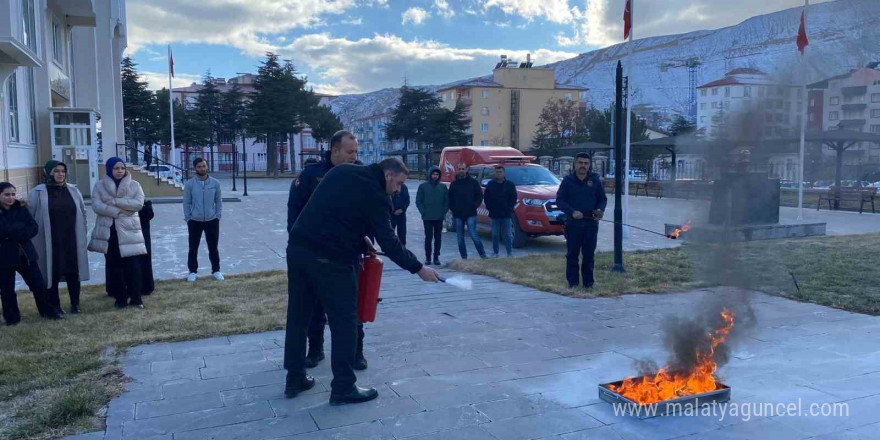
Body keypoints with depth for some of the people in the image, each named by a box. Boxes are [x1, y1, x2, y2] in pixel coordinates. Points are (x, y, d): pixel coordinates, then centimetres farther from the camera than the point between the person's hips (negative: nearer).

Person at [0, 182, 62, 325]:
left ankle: (48, 311, 21)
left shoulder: (21, 209, 4)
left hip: (25, 254, 3)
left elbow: (34, 228, -5)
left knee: (39, 285, 7)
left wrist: (14, 234, -17)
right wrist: (21, 228, -17)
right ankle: (12, 318, 22)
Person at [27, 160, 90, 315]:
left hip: (72, 242, 3)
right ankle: (55, 306, 17)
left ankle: (75, 304, 20)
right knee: (52, 274, 4)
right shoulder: (37, 193, -3)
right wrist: (33, 238, -4)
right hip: (49, 244, -2)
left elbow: (82, 214, 12)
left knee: (73, 273, 7)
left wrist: (84, 236, 11)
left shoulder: (73, 190, 7)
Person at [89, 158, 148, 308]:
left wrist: (115, 201, -15)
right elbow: (96, 206, -8)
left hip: (128, 230, -1)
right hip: (109, 231, 1)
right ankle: (120, 298, 16)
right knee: (114, 266, 7)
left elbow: (139, 203, -10)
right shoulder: (100, 186, 5)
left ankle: (136, 298, 8)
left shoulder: (134, 185, 4)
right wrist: (120, 211, -15)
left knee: (132, 265, -3)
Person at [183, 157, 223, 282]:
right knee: (193, 248, 8)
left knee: (213, 247, 9)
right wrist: (188, 218, -3)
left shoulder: (215, 183, -2)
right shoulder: (189, 184, -5)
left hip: (212, 220, 1)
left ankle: (216, 270, 21)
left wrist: (218, 216, -1)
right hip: (195, 221, 0)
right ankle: (193, 272, 20)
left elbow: (218, 201, 4)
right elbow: (186, 203, -1)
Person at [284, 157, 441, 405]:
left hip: (297, 248, 8)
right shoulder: (376, 196, -6)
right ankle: (343, 388, 12)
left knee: (298, 317, 16)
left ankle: (295, 380, 28)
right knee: (344, 322, 5)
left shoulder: (341, 171, 15)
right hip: (331, 260, -8)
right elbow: (389, 242, -8)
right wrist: (418, 269, 1)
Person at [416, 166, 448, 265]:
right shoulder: (423, 186, 2)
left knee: (438, 238, 5)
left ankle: (436, 257, 12)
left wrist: (444, 212, -2)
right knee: (428, 237, 0)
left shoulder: (443, 187, 8)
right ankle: (427, 257, 8)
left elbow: (447, 201, 9)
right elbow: (418, 201, 1)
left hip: (439, 218, 2)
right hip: (427, 217, -2)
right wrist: (423, 212, -8)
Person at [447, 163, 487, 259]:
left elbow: (479, 195, 5)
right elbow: (450, 198, 16)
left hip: (470, 214, -4)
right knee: (460, 237, 6)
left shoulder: (473, 182, 3)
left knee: (473, 235, -12)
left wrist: (475, 205, -8)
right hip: (458, 215, 4)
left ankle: (483, 255, -3)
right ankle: (464, 257, 15)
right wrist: (452, 208, 2)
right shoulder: (454, 184, 11)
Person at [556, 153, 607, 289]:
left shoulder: (595, 180, 7)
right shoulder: (568, 180, 2)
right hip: (573, 223, -1)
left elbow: (603, 199, 13)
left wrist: (600, 210, -9)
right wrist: (572, 212, -16)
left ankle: (588, 281, 15)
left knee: (589, 254, 7)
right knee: (572, 253, 2)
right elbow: (559, 200, -1)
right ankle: (573, 281, 9)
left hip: (591, 223, 2)